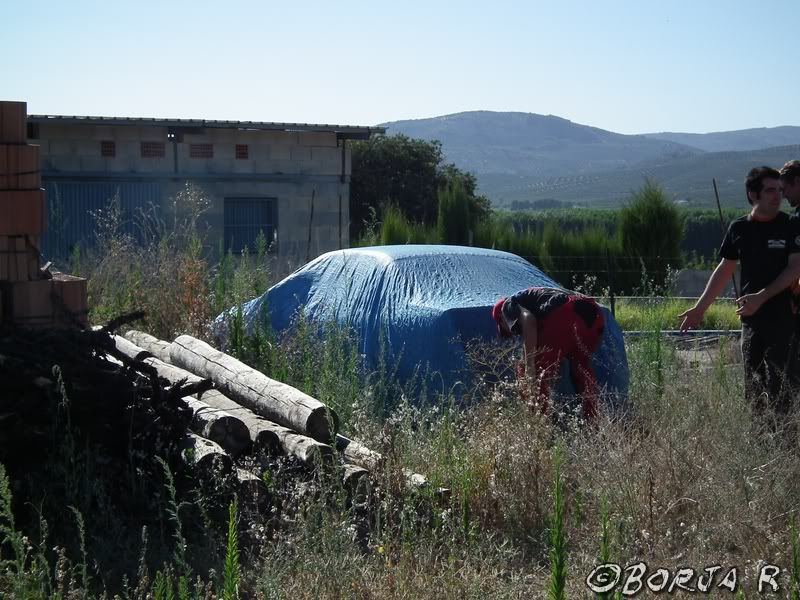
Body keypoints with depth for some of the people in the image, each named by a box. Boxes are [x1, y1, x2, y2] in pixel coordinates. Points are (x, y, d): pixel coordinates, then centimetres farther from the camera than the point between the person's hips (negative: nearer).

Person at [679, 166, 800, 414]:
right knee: (752, 384, 6)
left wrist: (761, 297, -16)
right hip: (751, 318, 4)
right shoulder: (739, 228, 9)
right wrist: (700, 308, 13)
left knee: (777, 384, -8)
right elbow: (724, 270, 15)